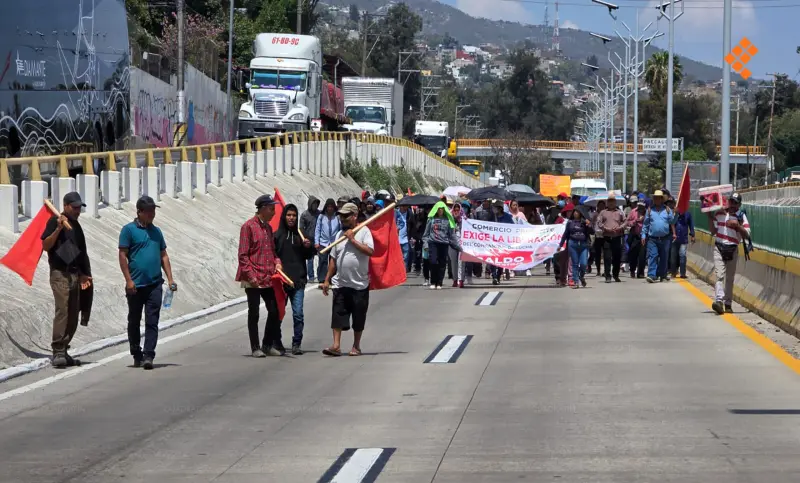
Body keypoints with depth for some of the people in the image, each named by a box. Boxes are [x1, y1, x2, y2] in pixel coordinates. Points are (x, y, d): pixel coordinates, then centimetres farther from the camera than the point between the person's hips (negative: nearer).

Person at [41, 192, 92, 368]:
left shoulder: (76, 225, 19)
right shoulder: (55, 221, -3)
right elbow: (45, 246, -11)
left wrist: (83, 274, 16)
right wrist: (58, 229, -21)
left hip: (75, 274, 8)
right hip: (60, 273, -8)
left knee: (73, 315, 6)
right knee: (62, 310, -18)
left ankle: (63, 350, 12)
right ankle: (58, 351, -20)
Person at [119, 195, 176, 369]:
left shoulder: (156, 231, 15)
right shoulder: (129, 229, -1)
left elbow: (164, 255, 18)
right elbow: (122, 255, -5)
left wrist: (170, 278, 9)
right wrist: (128, 280, -12)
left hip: (154, 284, 3)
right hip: (136, 285, -3)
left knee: (152, 321, -6)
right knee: (134, 321, 8)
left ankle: (148, 355, -10)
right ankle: (137, 355, 19)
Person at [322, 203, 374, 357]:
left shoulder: (364, 231, -4)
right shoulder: (340, 234, 13)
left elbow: (370, 251, -19)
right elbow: (334, 259, 16)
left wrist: (353, 240, -17)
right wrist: (327, 279, 12)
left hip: (359, 284, -4)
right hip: (340, 283, 4)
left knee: (358, 316, 5)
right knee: (337, 314, -5)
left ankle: (356, 346, 17)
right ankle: (336, 345, -7)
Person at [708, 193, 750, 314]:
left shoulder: (742, 217, 0)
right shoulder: (719, 214, 7)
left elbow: (747, 236, -7)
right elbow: (713, 232, 11)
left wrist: (737, 225, -19)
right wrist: (710, 218, 1)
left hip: (733, 249, 0)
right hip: (719, 248, 0)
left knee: (730, 278, 9)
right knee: (719, 275, -15)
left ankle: (728, 304, 18)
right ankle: (719, 301, -28)